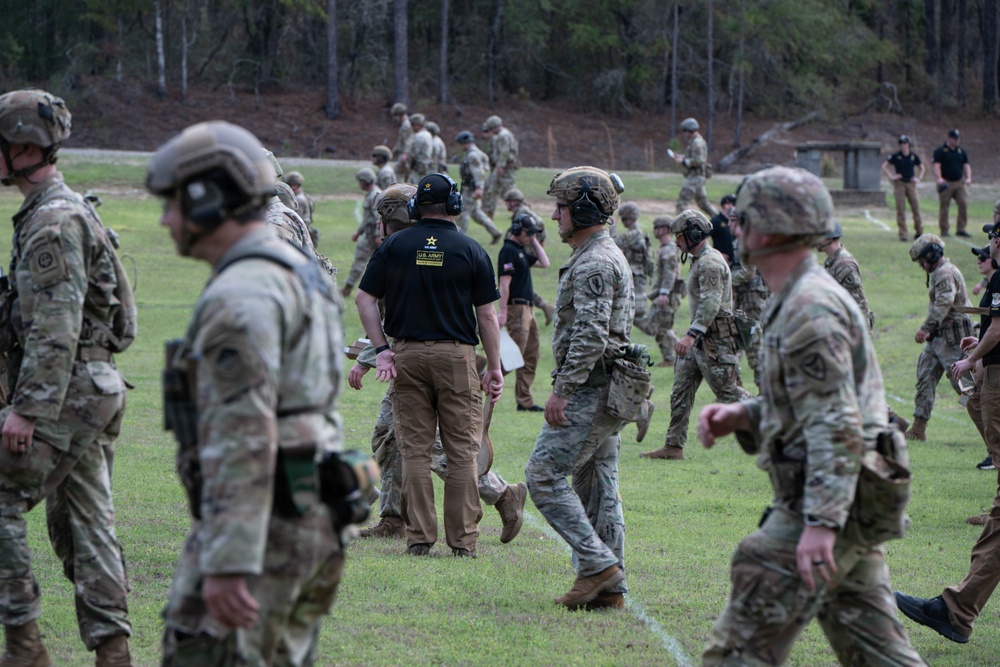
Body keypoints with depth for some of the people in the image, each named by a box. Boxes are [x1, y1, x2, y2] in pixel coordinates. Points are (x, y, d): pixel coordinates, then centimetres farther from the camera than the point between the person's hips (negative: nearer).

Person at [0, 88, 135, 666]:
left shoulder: (54, 222, -16)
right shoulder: (72, 210, 17)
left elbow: (56, 327, -23)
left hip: (62, 395, -10)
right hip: (85, 391, 10)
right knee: (84, 520, 9)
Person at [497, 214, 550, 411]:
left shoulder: (522, 252, 18)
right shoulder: (508, 251, -11)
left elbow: (544, 263, 25)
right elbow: (504, 283, -18)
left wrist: (534, 242, 17)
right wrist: (502, 312, -23)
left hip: (528, 308, 10)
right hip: (517, 308, -10)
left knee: (530, 357, 9)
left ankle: (525, 402, 11)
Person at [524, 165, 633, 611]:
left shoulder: (594, 264, -16)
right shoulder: (609, 257, 19)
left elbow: (589, 336, -24)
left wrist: (562, 389, -23)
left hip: (589, 391, -11)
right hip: (608, 391, 11)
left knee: (543, 474, -9)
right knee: (598, 486, 10)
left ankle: (597, 563, -11)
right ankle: (609, 587, 10)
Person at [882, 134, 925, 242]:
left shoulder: (914, 156, 7)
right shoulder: (895, 156, 0)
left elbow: (922, 168, 21)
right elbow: (884, 166, 5)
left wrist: (919, 178, 7)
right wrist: (891, 177, -4)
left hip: (911, 184, 2)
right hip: (899, 184, -2)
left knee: (916, 207, 0)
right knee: (900, 209, -4)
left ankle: (919, 231, 15)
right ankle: (902, 234, -1)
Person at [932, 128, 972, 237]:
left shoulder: (961, 151, 14)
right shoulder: (940, 150, -2)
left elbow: (966, 165, 15)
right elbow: (937, 165, -12)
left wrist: (968, 177, -2)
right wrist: (939, 178, -28)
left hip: (959, 183, 4)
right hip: (946, 183, -4)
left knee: (964, 204, -6)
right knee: (944, 207, 0)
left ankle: (961, 229, 1)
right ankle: (944, 230, 8)